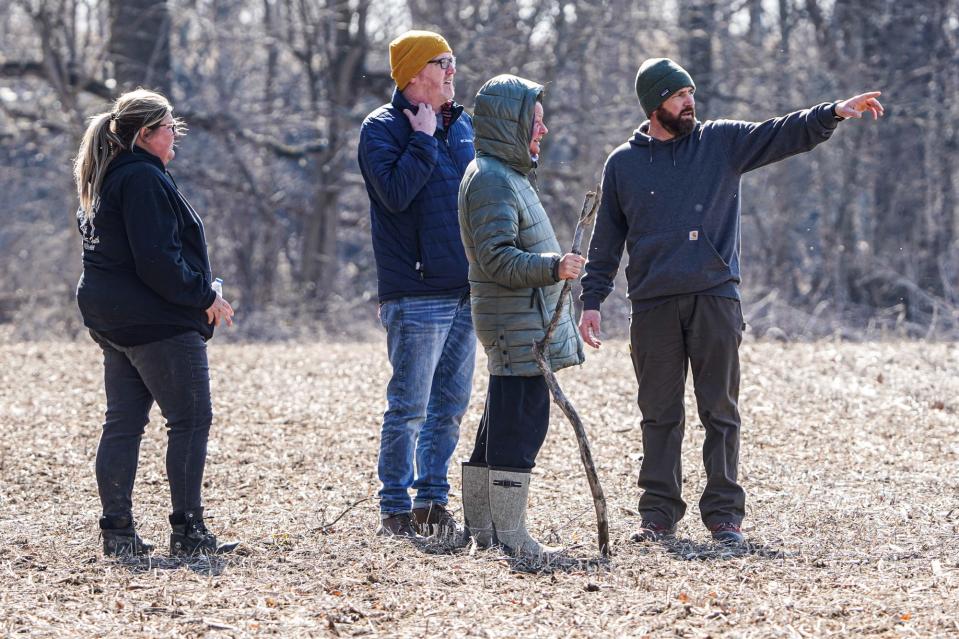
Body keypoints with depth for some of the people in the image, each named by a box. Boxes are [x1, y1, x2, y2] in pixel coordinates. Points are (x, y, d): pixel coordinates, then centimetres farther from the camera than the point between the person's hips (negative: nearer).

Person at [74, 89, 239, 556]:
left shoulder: (104, 180, 14)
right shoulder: (144, 180, -17)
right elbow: (158, 260, -22)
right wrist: (205, 297, -13)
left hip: (111, 318, 10)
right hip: (160, 323, -10)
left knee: (123, 422, 9)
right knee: (190, 420, -4)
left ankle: (116, 529, 8)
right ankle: (187, 530, -5)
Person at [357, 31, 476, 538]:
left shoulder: (464, 125, 15)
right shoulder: (382, 128, -6)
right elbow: (396, 192, -21)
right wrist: (424, 139, -16)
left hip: (467, 291, 7)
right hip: (417, 295, -7)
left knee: (451, 406, 11)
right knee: (409, 408, -5)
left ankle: (433, 500, 20)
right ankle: (395, 510, 1)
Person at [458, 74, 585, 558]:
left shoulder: (506, 175, 20)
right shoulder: (491, 179, -15)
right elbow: (497, 258, -24)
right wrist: (554, 266, -33)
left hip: (525, 322, 11)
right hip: (518, 324, -11)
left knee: (501, 424, 13)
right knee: (521, 426, -11)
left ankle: (480, 525, 19)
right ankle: (509, 535, -11)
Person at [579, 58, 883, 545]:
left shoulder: (721, 142, 7)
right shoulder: (623, 164, 9)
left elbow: (784, 135, -2)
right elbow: (606, 241, 12)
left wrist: (834, 113, -17)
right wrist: (592, 301, 6)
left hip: (715, 298, -1)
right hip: (653, 304, 1)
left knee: (721, 411, 0)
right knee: (659, 414, 5)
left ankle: (724, 513, 4)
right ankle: (659, 513, 11)